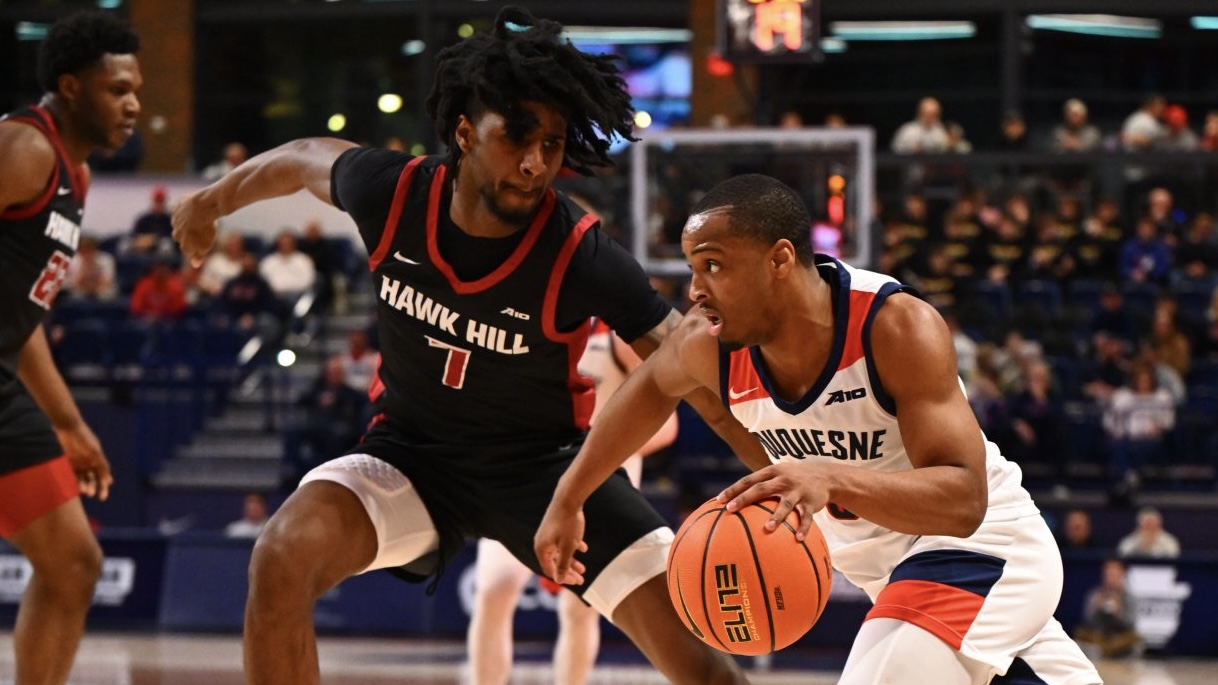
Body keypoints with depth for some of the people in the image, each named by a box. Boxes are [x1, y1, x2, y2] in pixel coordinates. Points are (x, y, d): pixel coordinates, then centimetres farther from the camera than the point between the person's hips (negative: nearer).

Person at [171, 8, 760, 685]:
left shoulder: (583, 255, -26)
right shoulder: (393, 193, -19)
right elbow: (308, 159, 5)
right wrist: (214, 201, 25)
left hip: (545, 462, -2)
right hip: (414, 448, 2)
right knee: (283, 559, -26)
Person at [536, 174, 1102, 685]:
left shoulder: (897, 327, -31)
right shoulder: (712, 346, -14)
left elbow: (963, 500, -37)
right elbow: (653, 386, 13)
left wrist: (833, 480, -53)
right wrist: (567, 500, 14)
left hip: (979, 544, -7)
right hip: (886, 560, 7)